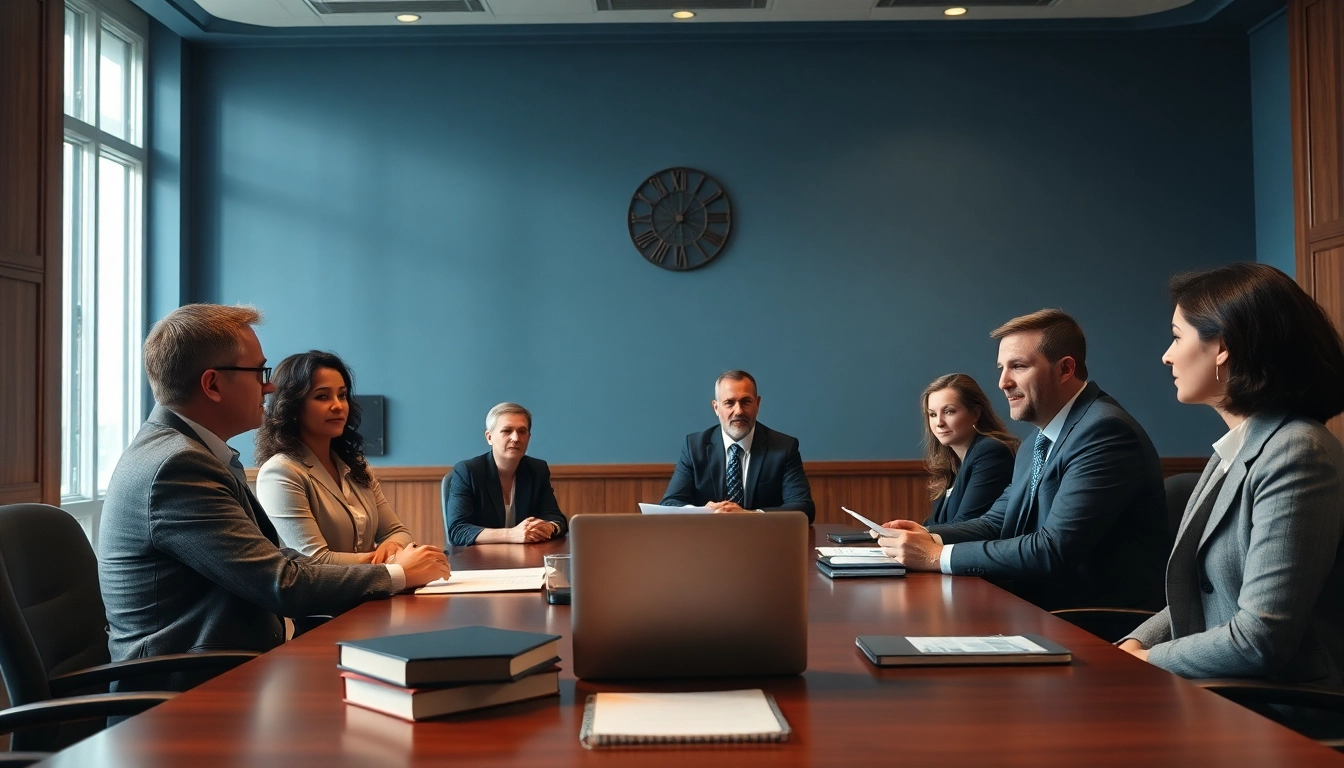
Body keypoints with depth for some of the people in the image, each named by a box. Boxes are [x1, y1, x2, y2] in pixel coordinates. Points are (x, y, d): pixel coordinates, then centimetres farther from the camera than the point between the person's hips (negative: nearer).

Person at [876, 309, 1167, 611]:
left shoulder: (1105, 432, -19)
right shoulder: (1040, 442, 12)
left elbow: (1054, 550, -25)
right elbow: (997, 522, 15)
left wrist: (939, 555, -21)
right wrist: (930, 536, -5)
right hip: (1043, 607, 8)